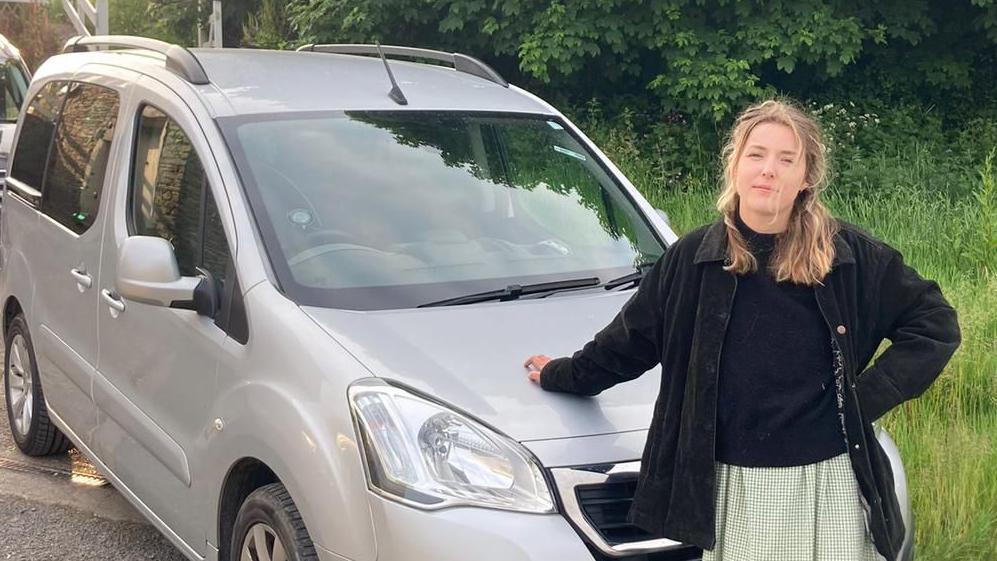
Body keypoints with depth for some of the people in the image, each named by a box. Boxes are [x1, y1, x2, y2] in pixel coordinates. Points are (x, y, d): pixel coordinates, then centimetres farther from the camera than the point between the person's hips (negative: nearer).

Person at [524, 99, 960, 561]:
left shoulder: (850, 255, -4)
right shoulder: (693, 258, -1)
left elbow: (935, 324, 4)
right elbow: (629, 339, 13)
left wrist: (868, 396, -4)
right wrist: (562, 375, 24)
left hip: (827, 483, -1)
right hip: (733, 486, 1)